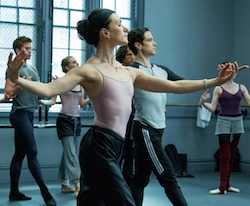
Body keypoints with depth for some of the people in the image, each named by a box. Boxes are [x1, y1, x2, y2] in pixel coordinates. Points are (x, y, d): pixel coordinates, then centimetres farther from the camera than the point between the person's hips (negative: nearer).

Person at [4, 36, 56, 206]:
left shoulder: (33, 70, 20)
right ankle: (44, 190, -8)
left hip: (29, 114, 9)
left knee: (20, 153, 9)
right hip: (20, 113, -8)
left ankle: (14, 192, 14)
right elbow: (8, 93, -11)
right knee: (32, 152, -10)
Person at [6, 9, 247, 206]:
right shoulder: (90, 70, -7)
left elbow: (174, 86, 18)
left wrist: (215, 81, 18)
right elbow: (49, 89, -19)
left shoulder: (128, 72, 16)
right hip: (99, 146, -8)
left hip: (114, 148, 8)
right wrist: (17, 80, -37)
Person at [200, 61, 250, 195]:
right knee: (225, 156, -6)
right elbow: (212, 108, -4)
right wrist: (203, 103, -22)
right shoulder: (219, 89, -2)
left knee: (231, 156, 9)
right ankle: (222, 187, -2)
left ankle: (227, 185, 16)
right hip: (224, 121, -4)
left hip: (237, 121, 4)